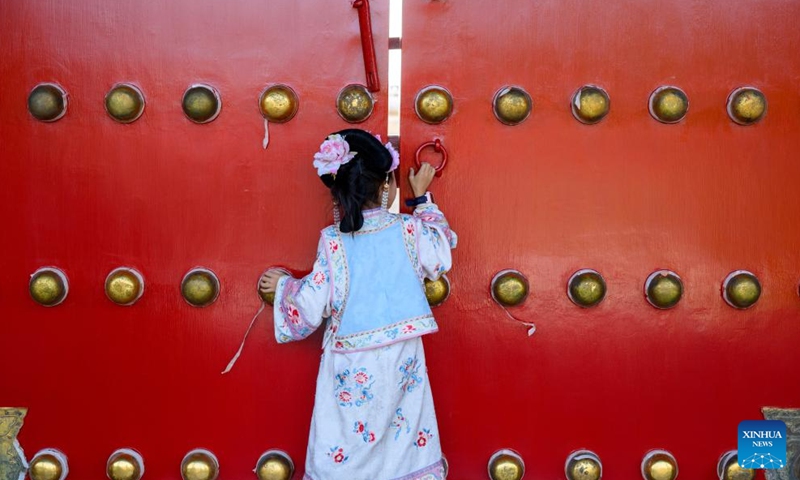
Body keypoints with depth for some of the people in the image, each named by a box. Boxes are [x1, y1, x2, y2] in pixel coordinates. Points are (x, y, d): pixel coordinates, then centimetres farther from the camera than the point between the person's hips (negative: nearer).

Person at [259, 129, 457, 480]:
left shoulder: (332, 241, -12)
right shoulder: (409, 229, -8)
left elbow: (311, 307, -10)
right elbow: (441, 255, 12)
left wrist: (283, 286, 11)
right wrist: (422, 197, 19)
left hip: (352, 365, -1)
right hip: (401, 359, 2)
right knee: (407, 439, 16)